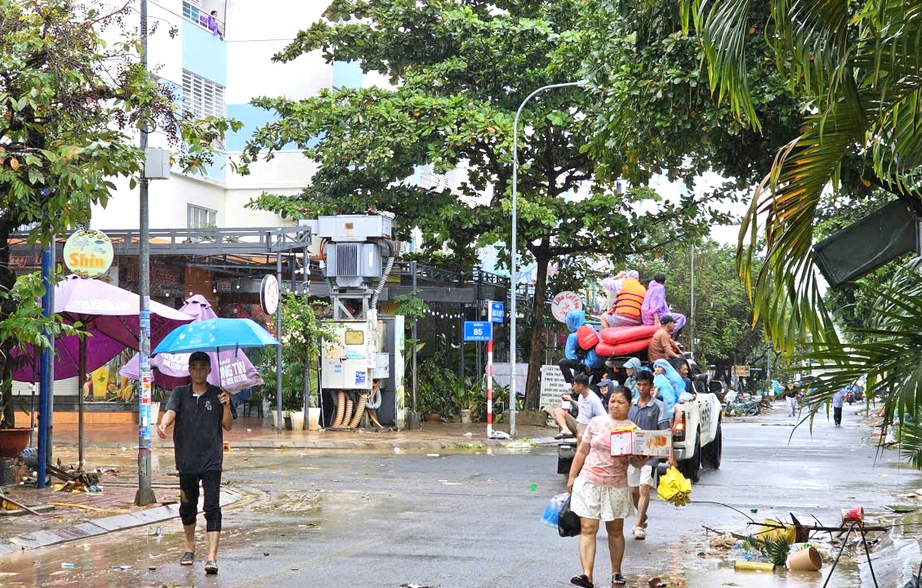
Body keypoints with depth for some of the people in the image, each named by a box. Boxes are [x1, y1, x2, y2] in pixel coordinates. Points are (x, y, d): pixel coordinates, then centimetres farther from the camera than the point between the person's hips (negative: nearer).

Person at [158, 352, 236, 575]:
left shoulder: (218, 394, 5)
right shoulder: (180, 393, 7)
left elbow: (228, 425, 4)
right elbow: (171, 411, -12)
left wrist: (226, 406, -15)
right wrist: (163, 424, -34)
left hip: (211, 460, -2)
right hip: (186, 460, 2)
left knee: (212, 507, -10)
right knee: (187, 506, 13)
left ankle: (212, 556, -14)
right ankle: (190, 546, 34)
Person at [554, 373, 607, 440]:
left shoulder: (594, 400, -19)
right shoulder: (581, 395, 6)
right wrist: (571, 400, 27)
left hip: (586, 426, -9)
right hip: (576, 422, 9)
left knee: (581, 436, -43)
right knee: (558, 411, -6)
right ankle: (566, 430, -29)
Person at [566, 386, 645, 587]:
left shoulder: (633, 430, 1)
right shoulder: (597, 422, 2)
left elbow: (635, 461, 3)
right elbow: (582, 451, 8)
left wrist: (641, 460, -20)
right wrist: (572, 476, 8)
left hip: (616, 486, 0)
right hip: (589, 483, 0)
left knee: (615, 531, 13)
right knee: (588, 529, -8)